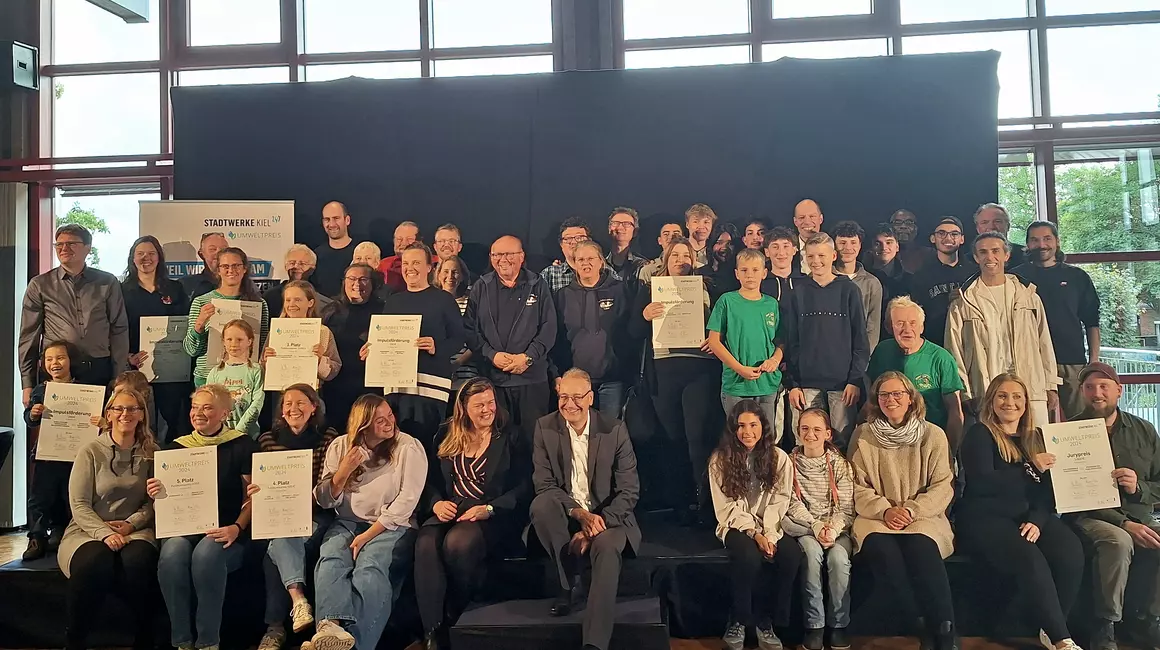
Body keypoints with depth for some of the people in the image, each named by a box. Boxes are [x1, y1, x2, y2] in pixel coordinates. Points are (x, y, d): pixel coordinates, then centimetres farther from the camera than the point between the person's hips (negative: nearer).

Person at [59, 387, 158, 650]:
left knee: (138, 561, -34)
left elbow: (154, 502, 6)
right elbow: (79, 505, -4)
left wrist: (131, 523, -12)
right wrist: (105, 533, -19)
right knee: (95, 563, -36)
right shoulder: (90, 452, 2)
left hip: (135, 530, 1)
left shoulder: (151, 454, 8)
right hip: (88, 530, -1)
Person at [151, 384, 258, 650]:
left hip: (226, 532, -3)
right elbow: (168, 498, 16)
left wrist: (237, 527, -17)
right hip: (184, 527, 3)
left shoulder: (243, 445, 2)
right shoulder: (178, 446, 13)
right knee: (171, 554, -31)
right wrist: (157, 494, -8)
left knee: (206, 554, -35)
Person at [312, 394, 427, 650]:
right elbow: (324, 501, 9)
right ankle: (331, 625, -51)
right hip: (346, 523, 3)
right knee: (330, 560, -30)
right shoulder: (340, 446, 9)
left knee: (369, 569, -33)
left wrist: (368, 535, -15)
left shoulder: (409, 447, -2)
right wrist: (343, 472, -10)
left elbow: (407, 500, -10)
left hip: (391, 527, -3)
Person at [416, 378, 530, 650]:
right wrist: (436, 502, -6)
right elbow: (431, 479, 17)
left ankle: (456, 620, -13)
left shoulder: (509, 438, 5)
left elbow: (523, 487, -2)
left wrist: (489, 509, -16)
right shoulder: (447, 436, 16)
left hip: (493, 517, -3)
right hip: (449, 512, 3)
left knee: (457, 543, -36)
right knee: (426, 545, -31)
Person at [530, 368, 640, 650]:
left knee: (607, 546, -35)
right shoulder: (545, 427, -3)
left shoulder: (615, 430, -6)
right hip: (565, 516, 2)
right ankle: (566, 584, -13)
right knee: (540, 504, -31)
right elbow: (543, 484, -7)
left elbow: (629, 492, -7)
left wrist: (597, 523, -20)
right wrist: (578, 513, -23)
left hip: (606, 516, -1)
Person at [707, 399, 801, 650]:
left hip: (770, 527, 2)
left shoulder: (778, 457, 2)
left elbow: (780, 502, -2)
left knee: (792, 553, -29)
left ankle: (765, 621, -10)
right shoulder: (720, 459, -4)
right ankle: (738, 620, -10)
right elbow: (727, 506, -7)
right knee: (749, 555, -35)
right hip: (736, 526, -2)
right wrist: (754, 533, -19)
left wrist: (768, 534, -17)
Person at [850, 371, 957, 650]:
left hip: (923, 517, 0)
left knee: (921, 548, -34)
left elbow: (942, 486, 0)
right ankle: (923, 626, -18)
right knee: (880, 549, -33)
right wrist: (885, 511, -15)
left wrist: (911, 511, -15)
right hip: (877, 517, 1)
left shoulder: (933, 435, 4)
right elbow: (857, 487, 2)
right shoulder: (863, 435, 5)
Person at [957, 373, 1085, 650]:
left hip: (1030, 516, 5)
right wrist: (1029, 468, -14)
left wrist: (1037, 520, -10)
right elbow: (981, 483, -15)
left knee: (1071, 552, -25)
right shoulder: (979, 434, 1)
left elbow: (1048, 490, 9)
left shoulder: (1036, 438, 17)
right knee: (1030, 560, -32)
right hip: (985, 519, -5)